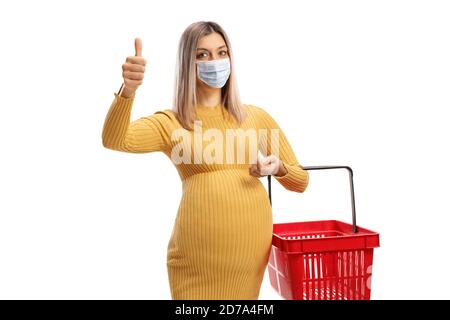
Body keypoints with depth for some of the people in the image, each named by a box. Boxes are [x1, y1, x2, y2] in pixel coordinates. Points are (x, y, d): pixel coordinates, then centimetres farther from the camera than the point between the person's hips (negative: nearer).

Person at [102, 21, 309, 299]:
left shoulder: (257, 117, 8)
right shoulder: (171, 123, 1)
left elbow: (301, 182, 15)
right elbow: (114, 140, -18)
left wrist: (278, 168, -7)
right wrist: (128, 89, -35)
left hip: (251, 251, 3)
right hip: (196, 255, -2)